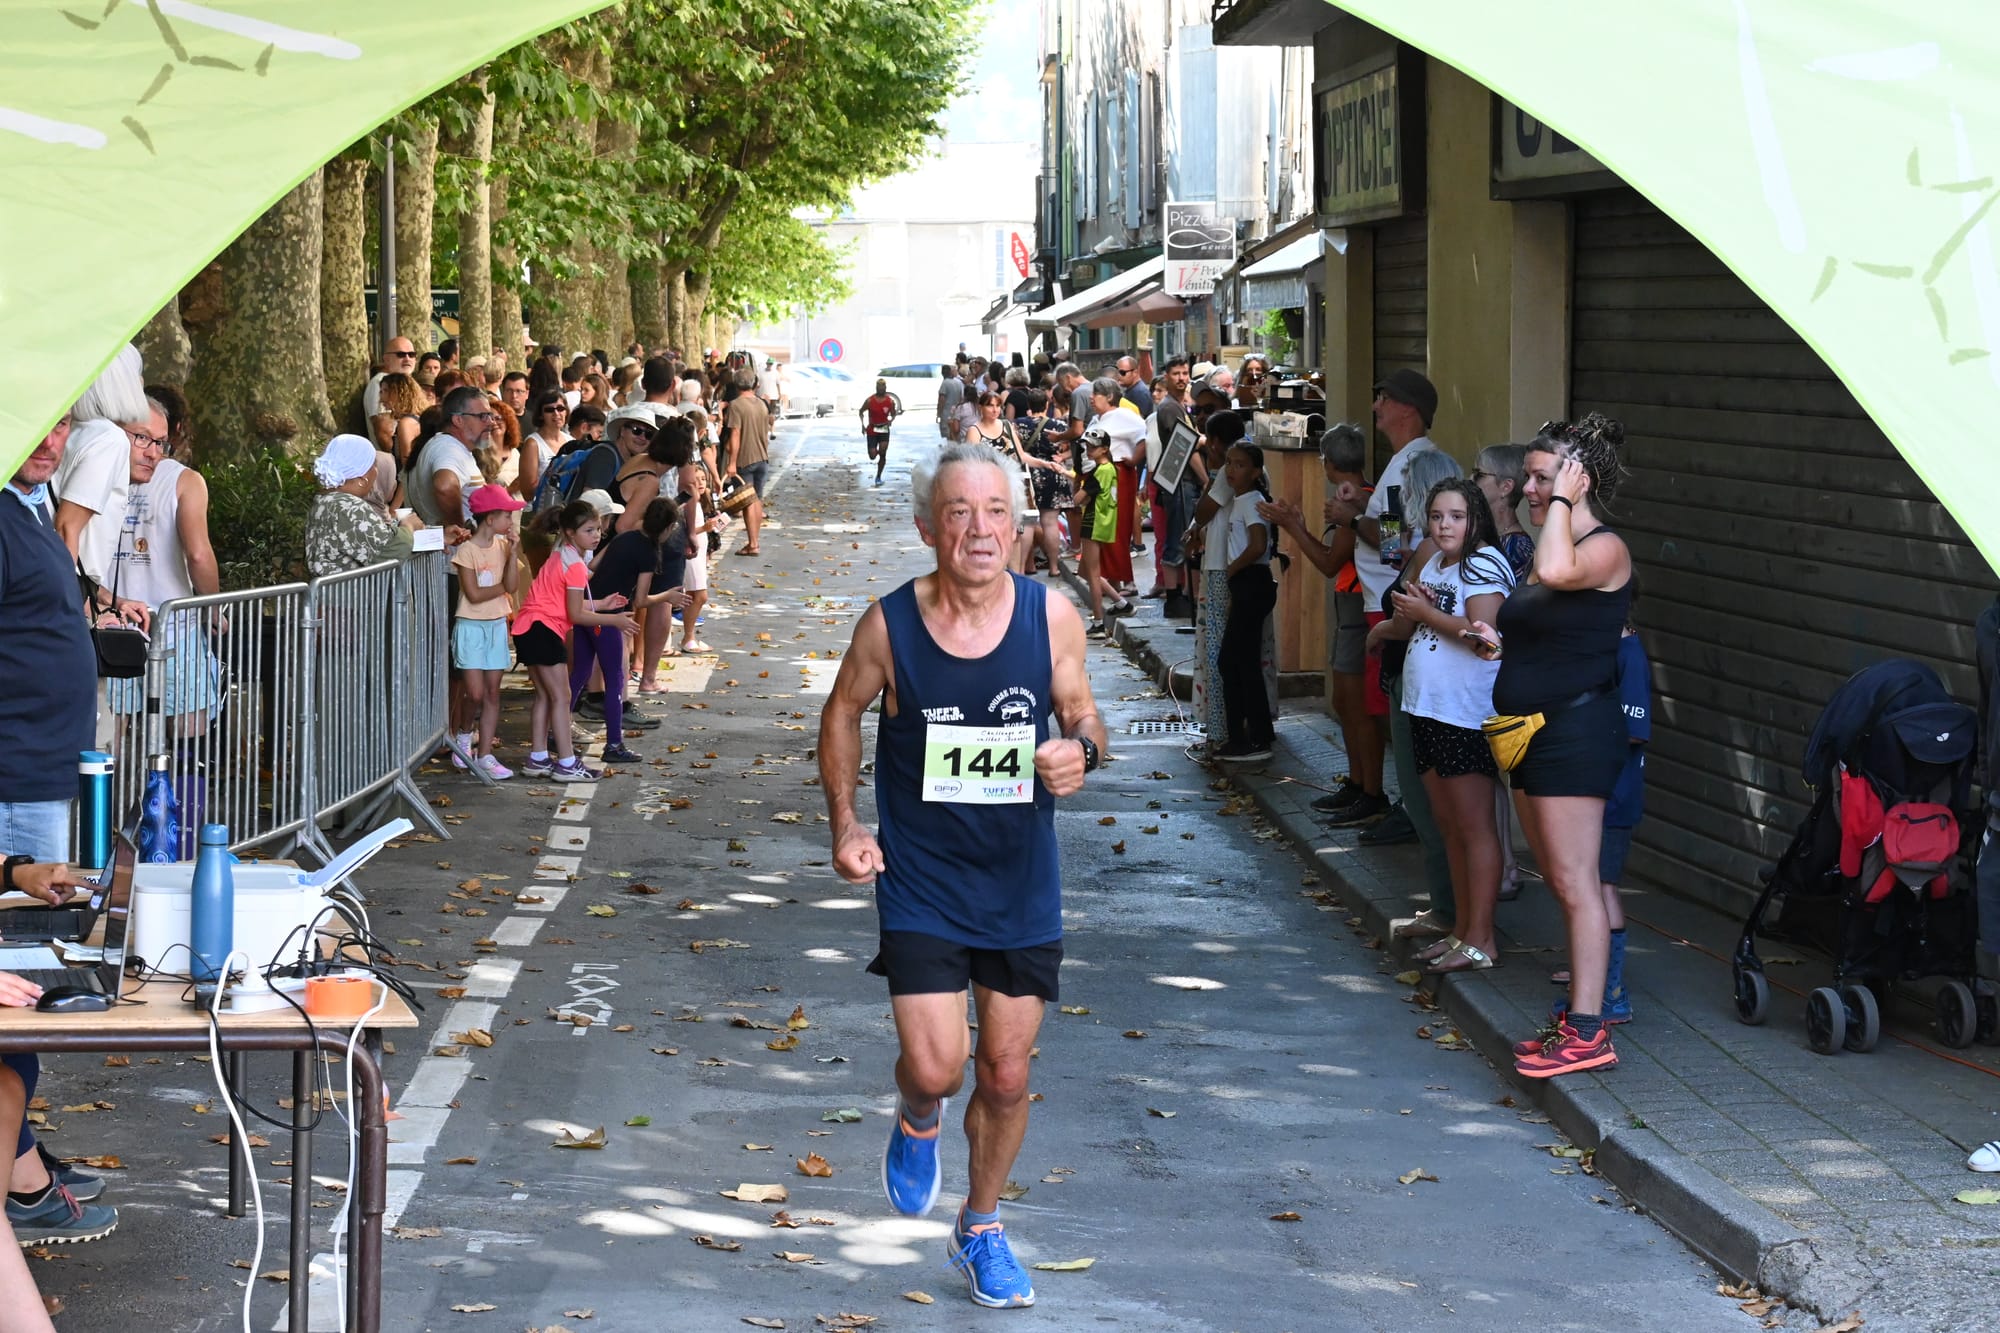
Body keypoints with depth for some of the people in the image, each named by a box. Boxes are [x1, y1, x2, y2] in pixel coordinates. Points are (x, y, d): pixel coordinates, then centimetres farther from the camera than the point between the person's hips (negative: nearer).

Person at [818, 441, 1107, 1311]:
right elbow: (842, 713, 5)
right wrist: (844, 823, -3)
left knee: (1006, 1075, 10)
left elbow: (1078, 707, 5)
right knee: (935, 1066, -13)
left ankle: (981, 1228, 36)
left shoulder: (1051, 614, -12)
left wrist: (1082, 748, -19)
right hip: (920, 881, -2)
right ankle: (918, 1123, 27)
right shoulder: (889, 625, -14)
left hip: (1022, 882, 2)